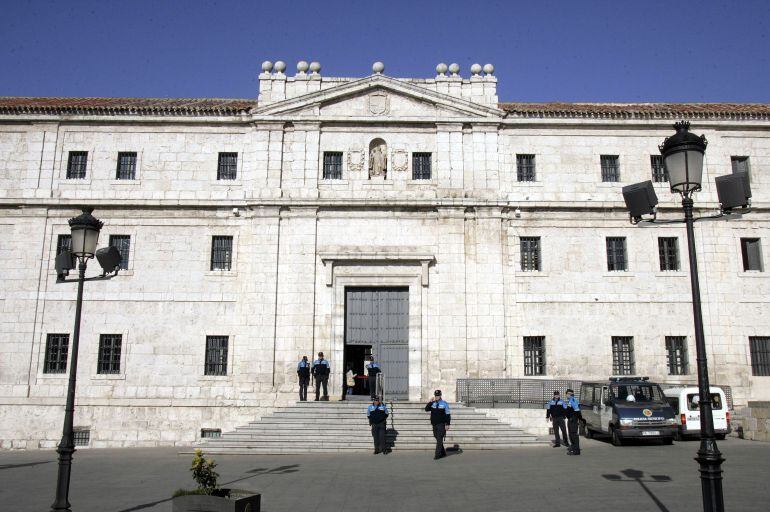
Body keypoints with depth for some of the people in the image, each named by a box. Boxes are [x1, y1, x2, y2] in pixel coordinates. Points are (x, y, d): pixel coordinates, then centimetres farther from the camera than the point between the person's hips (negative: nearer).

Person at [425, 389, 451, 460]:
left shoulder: (444, 404, -3)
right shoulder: (432, 403, 9)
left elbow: (447, 415, -3)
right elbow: (426, 409, -4)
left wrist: (447, 424, -9)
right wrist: (431, 402, -13)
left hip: (441, 424, -5)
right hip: (434, 424, 5)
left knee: (439, 440, -9)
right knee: (437, 439, 10)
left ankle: (437, 455, -9)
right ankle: (443, 453, 23)